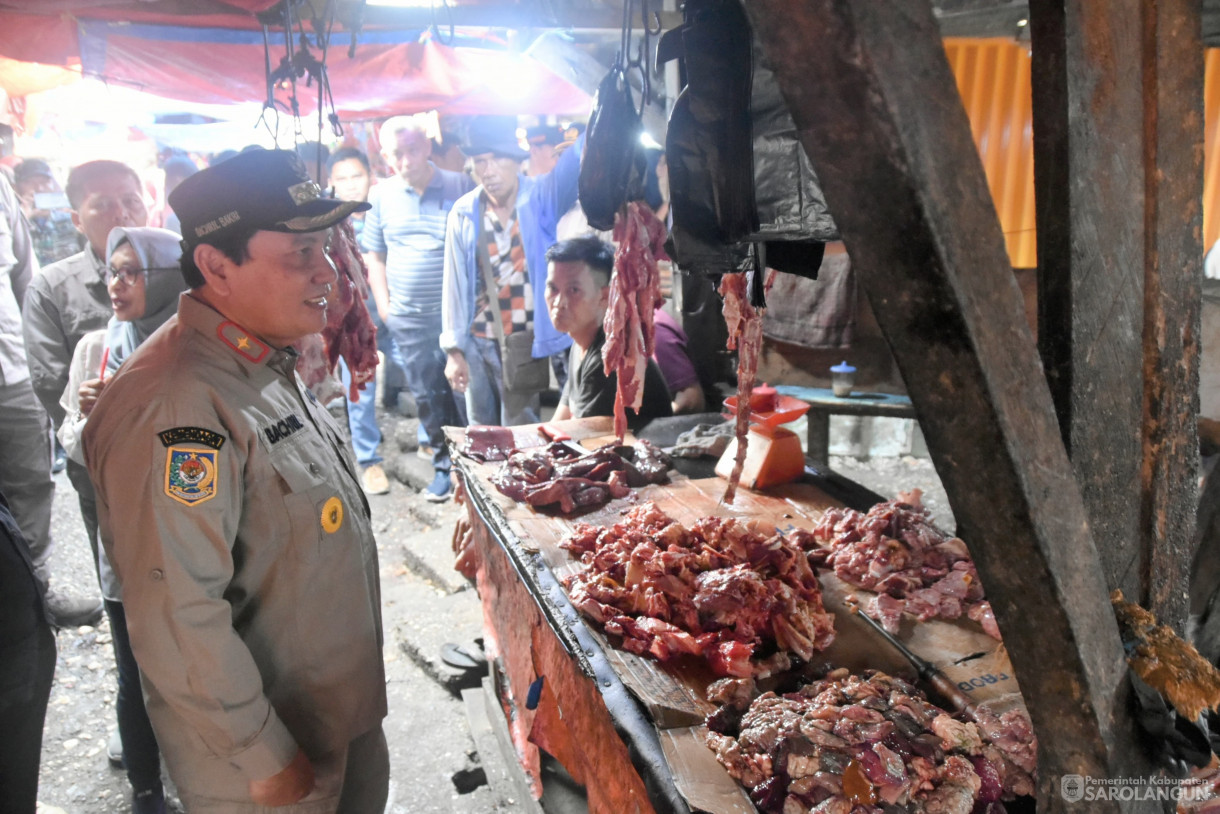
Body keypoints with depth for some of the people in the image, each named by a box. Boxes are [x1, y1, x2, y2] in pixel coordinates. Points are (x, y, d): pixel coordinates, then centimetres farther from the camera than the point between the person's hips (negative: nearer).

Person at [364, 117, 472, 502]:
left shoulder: (460, 186, -3)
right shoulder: (382, 196, 6)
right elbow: (375, 255, 14)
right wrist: (383, 304, 5)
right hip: (409, 321, 3)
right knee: (427, 397, 10)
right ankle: (444, 465, 26)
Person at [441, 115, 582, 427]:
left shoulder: (542, 197, -6)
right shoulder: (464, 213, 0)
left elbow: (578, 157, -23)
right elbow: (455, 283, 3)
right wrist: (454, 349, 3)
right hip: (477, 344, 3)